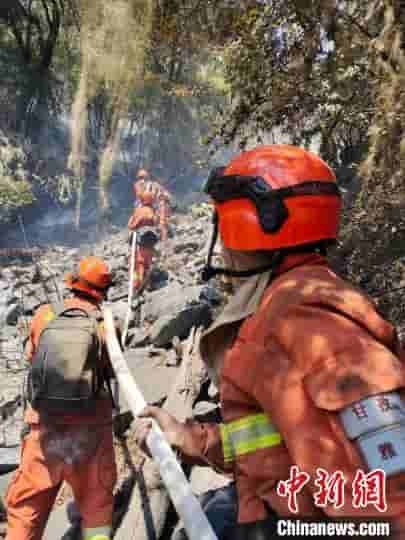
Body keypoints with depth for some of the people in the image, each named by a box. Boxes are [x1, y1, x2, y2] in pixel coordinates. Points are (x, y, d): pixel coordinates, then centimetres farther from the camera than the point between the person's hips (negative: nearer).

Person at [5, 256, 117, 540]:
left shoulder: (44, 315, -6)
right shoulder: (104, 324, -9)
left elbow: (31, 355, 10)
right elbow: (113, 370, 3)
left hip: (45, 429, 1)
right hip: (91, 430, -1)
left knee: (26, 506, 16)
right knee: (96, 503, 18)